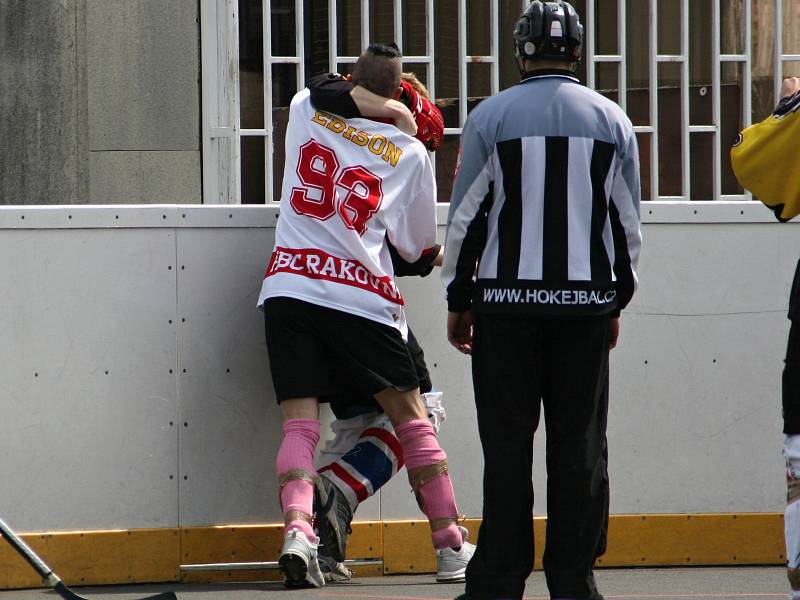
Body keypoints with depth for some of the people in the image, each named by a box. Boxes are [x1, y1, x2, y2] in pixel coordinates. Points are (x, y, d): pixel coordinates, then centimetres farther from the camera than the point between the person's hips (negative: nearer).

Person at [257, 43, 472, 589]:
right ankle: (450, 540, 12)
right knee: (411, 416, 9)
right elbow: (419, 246, 11)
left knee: (299, 422, 0)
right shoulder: (411, 154, 5)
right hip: (361, 298, -2)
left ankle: (297, 530, -23)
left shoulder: (307, 110, 10)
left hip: (289, 291, 2)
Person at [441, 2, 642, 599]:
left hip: (507, 301, -1)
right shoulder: (611, 120, 5)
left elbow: (466, 217, 0)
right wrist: (616, 302, 19)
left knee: (508, 442, 2)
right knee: (580, 442, 5)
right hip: (588, 303, 1)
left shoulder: (490, 117, -2)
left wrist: (459, 302, 9)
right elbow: (628, 224, 9)